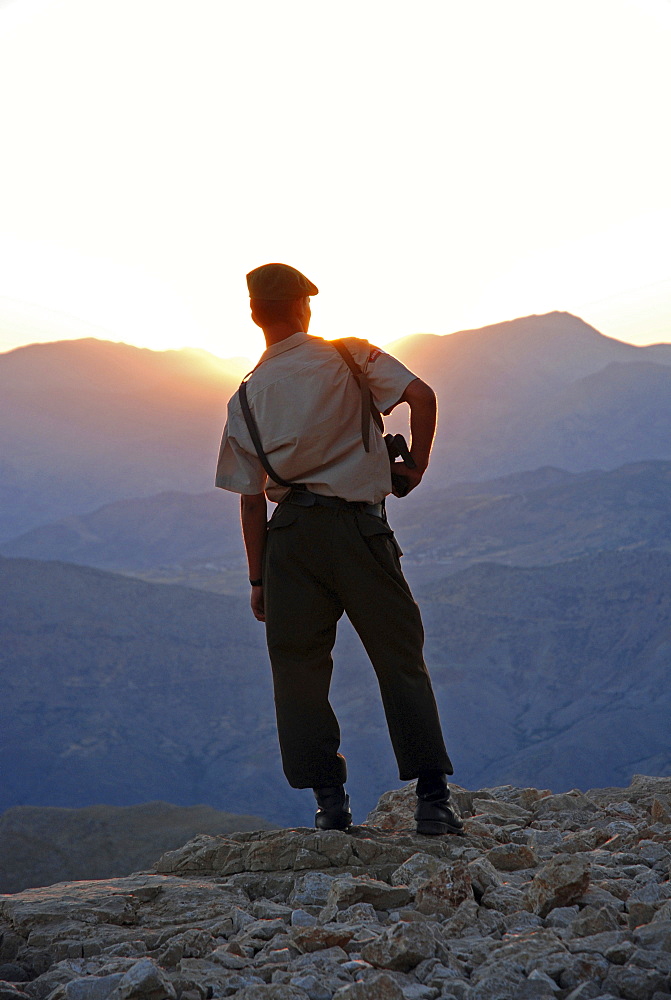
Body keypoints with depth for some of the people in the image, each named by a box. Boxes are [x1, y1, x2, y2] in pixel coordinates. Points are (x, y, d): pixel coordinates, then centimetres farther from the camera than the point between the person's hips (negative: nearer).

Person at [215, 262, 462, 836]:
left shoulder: (246, 396, 10)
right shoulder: (351, 357, 5)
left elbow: (251, 499, 9)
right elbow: (422, 395, -10)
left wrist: (258, 580, 13)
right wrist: (416, 466, 4)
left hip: (288, 534, 2)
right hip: (357, 525, -1)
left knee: (298, 666, 10)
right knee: (400, 659, 5)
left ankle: (329, 799, 6)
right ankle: (434, 798, 2)